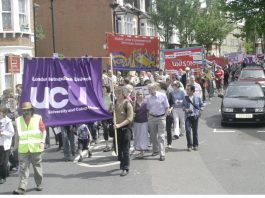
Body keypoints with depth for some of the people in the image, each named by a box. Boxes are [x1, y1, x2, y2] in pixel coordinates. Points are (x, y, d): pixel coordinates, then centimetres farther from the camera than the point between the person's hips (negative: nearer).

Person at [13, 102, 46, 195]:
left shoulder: (38, 118, -2)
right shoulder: (19, 120, 6)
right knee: (23, 168, -4)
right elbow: (17, 133, 14)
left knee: (37, 167, 11)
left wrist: (42, 142, -10)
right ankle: (22, 188, -4)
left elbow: (43, 131, 0)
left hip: (35, 148, -1)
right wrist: (16, 144, 12)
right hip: (23, 149, 1)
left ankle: (39, 184, 26)